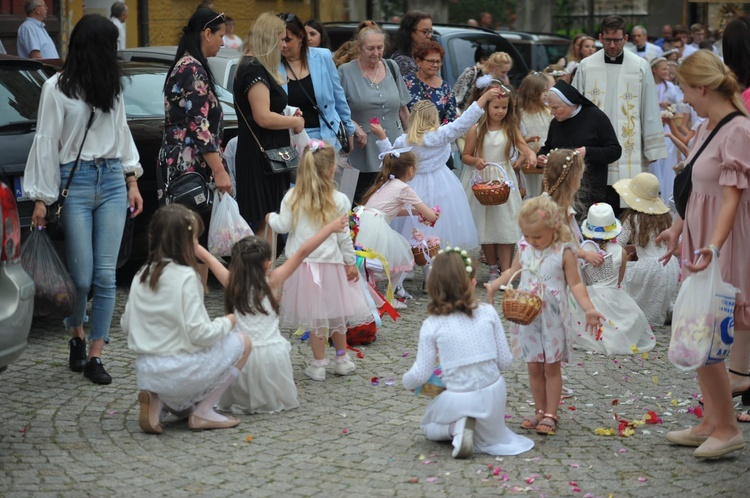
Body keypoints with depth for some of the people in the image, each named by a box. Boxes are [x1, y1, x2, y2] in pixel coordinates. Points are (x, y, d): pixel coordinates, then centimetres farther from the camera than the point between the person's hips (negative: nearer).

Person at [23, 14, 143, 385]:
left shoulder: (112, 85, 11)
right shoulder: (57, 87, -3)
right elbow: (46, 143, -2)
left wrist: (132, 181, 13)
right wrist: (41, 199, -2)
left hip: (112, 182, 4)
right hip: (74, 184, -4)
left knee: (105, 275, -2)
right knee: (82, 276, -4)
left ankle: (94, 356, 3)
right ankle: (76, 335, 25)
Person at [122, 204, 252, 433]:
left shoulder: (141, 276, 6)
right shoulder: (185, 277, -15)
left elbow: (126, 324, 13)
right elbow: (198, 333, -19)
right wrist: (226, 322, -1)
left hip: (145, 373, 7)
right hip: (178, 372, -7)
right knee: (242, 343, 9)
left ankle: (159, 401, 7)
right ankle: (202, 412, 5)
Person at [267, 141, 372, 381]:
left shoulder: (292, 197, -5)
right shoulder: (339, 200, -4)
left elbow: (284, 226, -2)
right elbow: (343, 236, 0)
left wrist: (272, 218, 20)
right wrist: (350, 262, 9)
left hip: (303, 263, 0)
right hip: (331, 262, 0)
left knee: (315, 317, 4)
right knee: (336, 312, 15)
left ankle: (318, 365, 9)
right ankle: (342, 359, 27)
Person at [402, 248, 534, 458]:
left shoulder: (432, 325, -10)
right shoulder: (488, 313, -6)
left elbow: (420, 375, -8)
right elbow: (505, 362, -2)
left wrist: (407, 382, 14)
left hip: (457, 399, -3)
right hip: (493, 393, 3)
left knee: (428, 426, 27)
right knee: (491, 430, 37)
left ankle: (455, 428, -3)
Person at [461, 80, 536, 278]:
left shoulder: (511, 128, 2)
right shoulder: (475, 129, -4)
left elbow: (522, 145, -11)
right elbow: (465, 156, 1)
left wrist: (530, 154, -33)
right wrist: (475, 161, -20)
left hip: (503, 180, 1)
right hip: (481, 180, -1)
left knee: (505, 226, -3)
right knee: (486, 226, 6)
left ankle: (506, 271, -2)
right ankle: (493, 268, 21)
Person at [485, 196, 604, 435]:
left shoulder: (563, 252, -12)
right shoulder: (524, 248, 2)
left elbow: (575, 284, -11)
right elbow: (513, 271, 19)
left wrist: (589, 309, -22)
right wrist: (494, 286, 6)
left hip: (553, 318, -4)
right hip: (527, 316, 5)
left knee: (551, 367, 5)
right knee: (534, 367, 10)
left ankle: (550, 415, 13)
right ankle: (540, 411, 21)